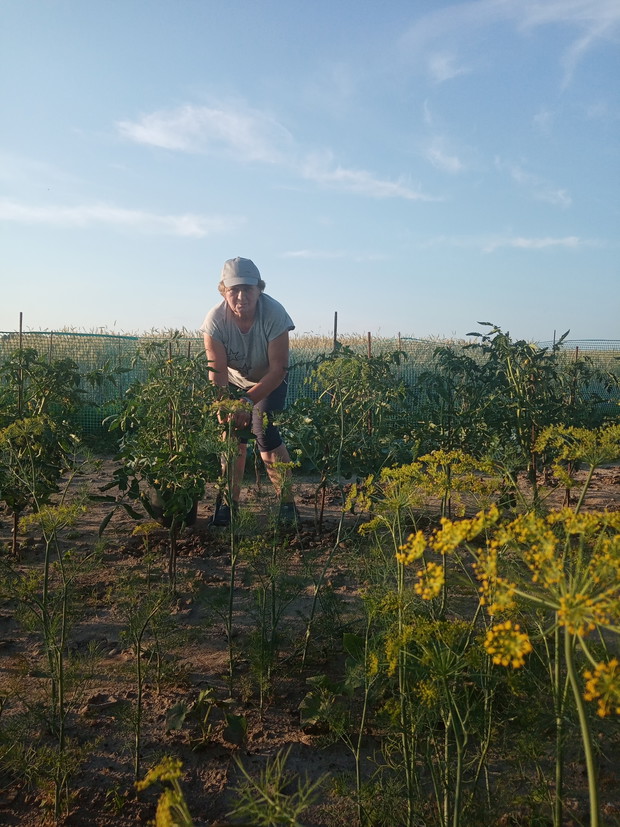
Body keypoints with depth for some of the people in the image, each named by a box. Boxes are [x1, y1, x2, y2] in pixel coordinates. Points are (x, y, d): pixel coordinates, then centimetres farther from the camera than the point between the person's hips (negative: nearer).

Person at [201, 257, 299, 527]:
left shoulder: (274, 314, -32)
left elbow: (278, 369, -30)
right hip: (234, 381, 2)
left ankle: (287, 501, -4)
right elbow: (217, 371, -26)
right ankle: (229, 502, 6)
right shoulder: (216, 318, -27)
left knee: (264, 431, -18)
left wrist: (248, 400, -39)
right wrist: (222, 405, -42)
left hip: (270, 382, -2)